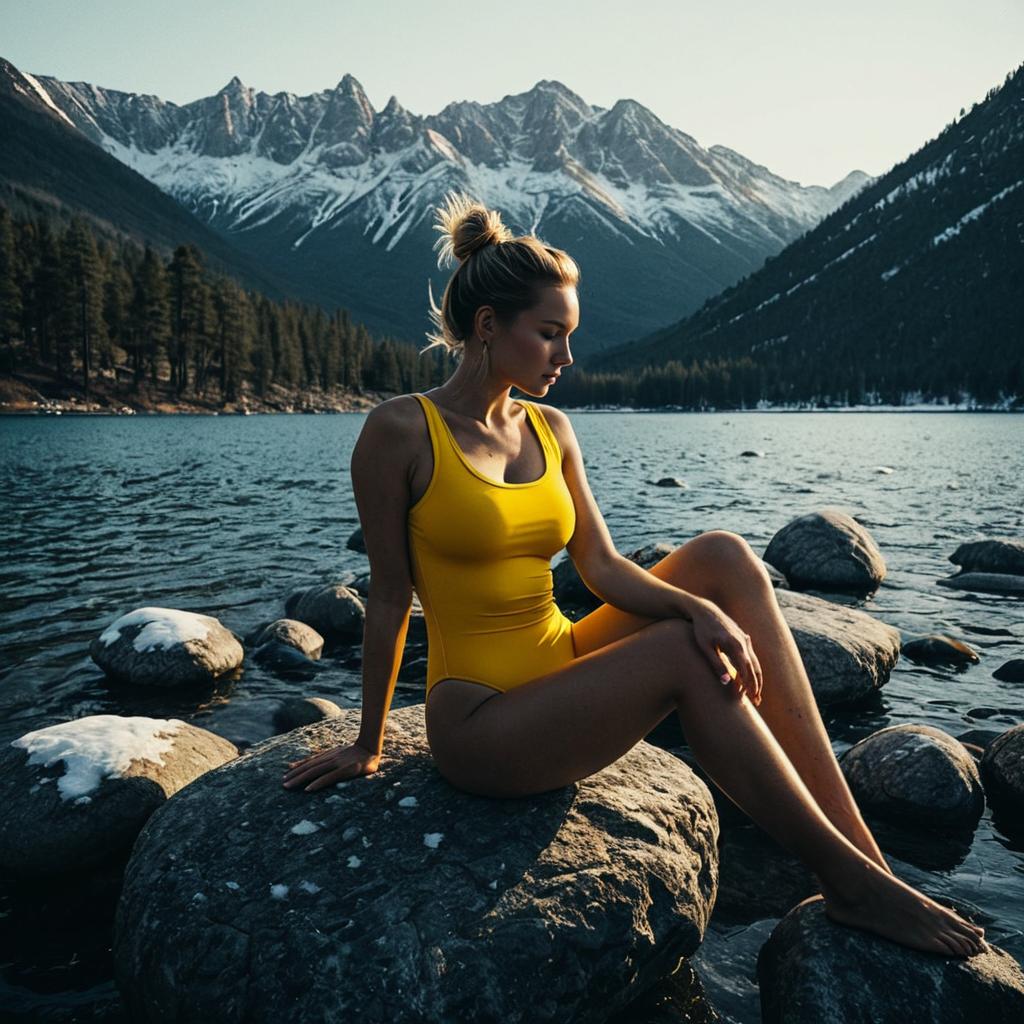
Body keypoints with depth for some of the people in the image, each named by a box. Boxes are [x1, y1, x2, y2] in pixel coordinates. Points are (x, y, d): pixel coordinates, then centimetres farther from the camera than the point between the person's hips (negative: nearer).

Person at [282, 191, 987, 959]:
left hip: (564, 674, 6)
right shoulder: (400, 431, -11)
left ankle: (861, 848, -13)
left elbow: (602, 566, 0)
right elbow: (390, 599, -8)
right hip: (481, 723, -6)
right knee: (687, 656, -28)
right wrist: (369, 745, 1)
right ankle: (848, 879, -9)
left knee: (724, 556, -13)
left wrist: (702, 607, -19)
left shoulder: (551, 430, 6)